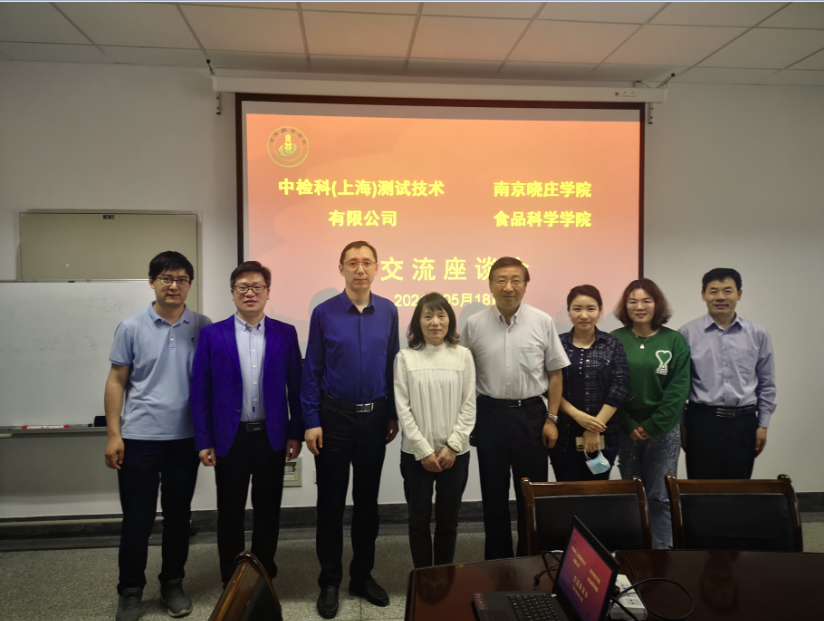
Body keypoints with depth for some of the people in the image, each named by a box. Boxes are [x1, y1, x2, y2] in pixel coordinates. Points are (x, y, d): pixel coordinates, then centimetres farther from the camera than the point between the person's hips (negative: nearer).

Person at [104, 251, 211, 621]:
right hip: (139, 437, -1)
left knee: (178, 515, 13)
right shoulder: (131, 328, -2)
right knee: (137, 519, 7)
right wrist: (113, 433, -4)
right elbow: (116, 382, 2)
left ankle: (172, 584, 30)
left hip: (185, 438, 1)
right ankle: (130, 590, 26)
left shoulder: (204, 328, 0)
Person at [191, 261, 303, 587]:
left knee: (268, 509, 12)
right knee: (230, 511, 11)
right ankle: (231, 579, 30)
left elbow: (295, 387, 2)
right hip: (230, 438, -1)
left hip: (272, 437, 1)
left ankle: (265, 574, 31)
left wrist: (295, 433, 0)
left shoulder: (286, 334, 1)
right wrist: (204, 441, -5)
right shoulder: (212, 334, -1)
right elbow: (200, 392, -2)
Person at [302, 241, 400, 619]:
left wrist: (393, 415, 6)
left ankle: (363, 576, 30)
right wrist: (311, 422, -8)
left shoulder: (388, 312, 0)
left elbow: (393, 364, 5)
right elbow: (312, 371, -4)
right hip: (334, 416, -2)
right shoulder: (324, 313, -7)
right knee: (331, 502, 8)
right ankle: (329, 581, 24)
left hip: (375, 417, 2)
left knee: (367, 500, 14)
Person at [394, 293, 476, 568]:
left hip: (455, 453, 1)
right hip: (416, 453, -1)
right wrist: (424, 450, -10)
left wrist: (452, 446, -9)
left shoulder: (463, 355, 1)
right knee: (419, 520, 9)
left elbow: (469, 406, -1)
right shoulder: (405, 358, -2)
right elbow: (403, 409, -5)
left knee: (448, 520, 11)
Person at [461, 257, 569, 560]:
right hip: (489, 413, 1)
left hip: (531, 413, 0)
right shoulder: (474, 324, -2)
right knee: (494, 491, 12)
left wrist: (551, 418, -2)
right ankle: (496, 561, 28)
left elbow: (555, 373, 2)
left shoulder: (543, 322, -3)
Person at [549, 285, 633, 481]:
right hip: (564, 435, 0)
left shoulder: (613, 345, 2)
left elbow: (619, 388, -5)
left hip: (603, 436, 0)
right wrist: (577, 415, -15)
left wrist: (595, 428, -12)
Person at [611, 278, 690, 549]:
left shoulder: (675, 341, 0)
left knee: (660, 496, 3)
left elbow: (678, 389, -3)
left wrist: (652, 425, -9)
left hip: (664, 431, 0)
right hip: (626, 432, 1)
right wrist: (629, 426, -7)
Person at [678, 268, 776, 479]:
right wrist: (680, 424, 1)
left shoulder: (758, 335, 4)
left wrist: (763, 425, 7)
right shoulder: (688, 333, -3)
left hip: (743, 422, 2)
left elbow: (766, 385, 10)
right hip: (701, 421, -2)